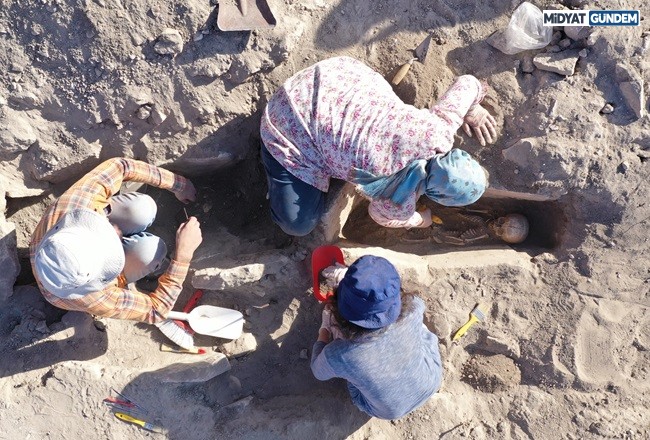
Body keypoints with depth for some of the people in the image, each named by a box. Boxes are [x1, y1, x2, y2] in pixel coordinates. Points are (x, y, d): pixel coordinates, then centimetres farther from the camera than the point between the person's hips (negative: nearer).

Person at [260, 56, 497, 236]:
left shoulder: (438, 128, -16)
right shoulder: (400, 203, -22)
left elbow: (467, 82, 1)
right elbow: (381, 216, 3)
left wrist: (473, 108, 21)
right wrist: (419, 220, 20)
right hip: (294, 127, -5)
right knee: (298, 225, -7)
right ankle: (272, 155, 14)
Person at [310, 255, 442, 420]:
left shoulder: (338, 356, -38)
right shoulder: (412, 309, -35)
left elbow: (319, 372, -11)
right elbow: (385, 294, -9)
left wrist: (324, 328, 0)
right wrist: (347, 275, -2)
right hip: (431, 383, 1)